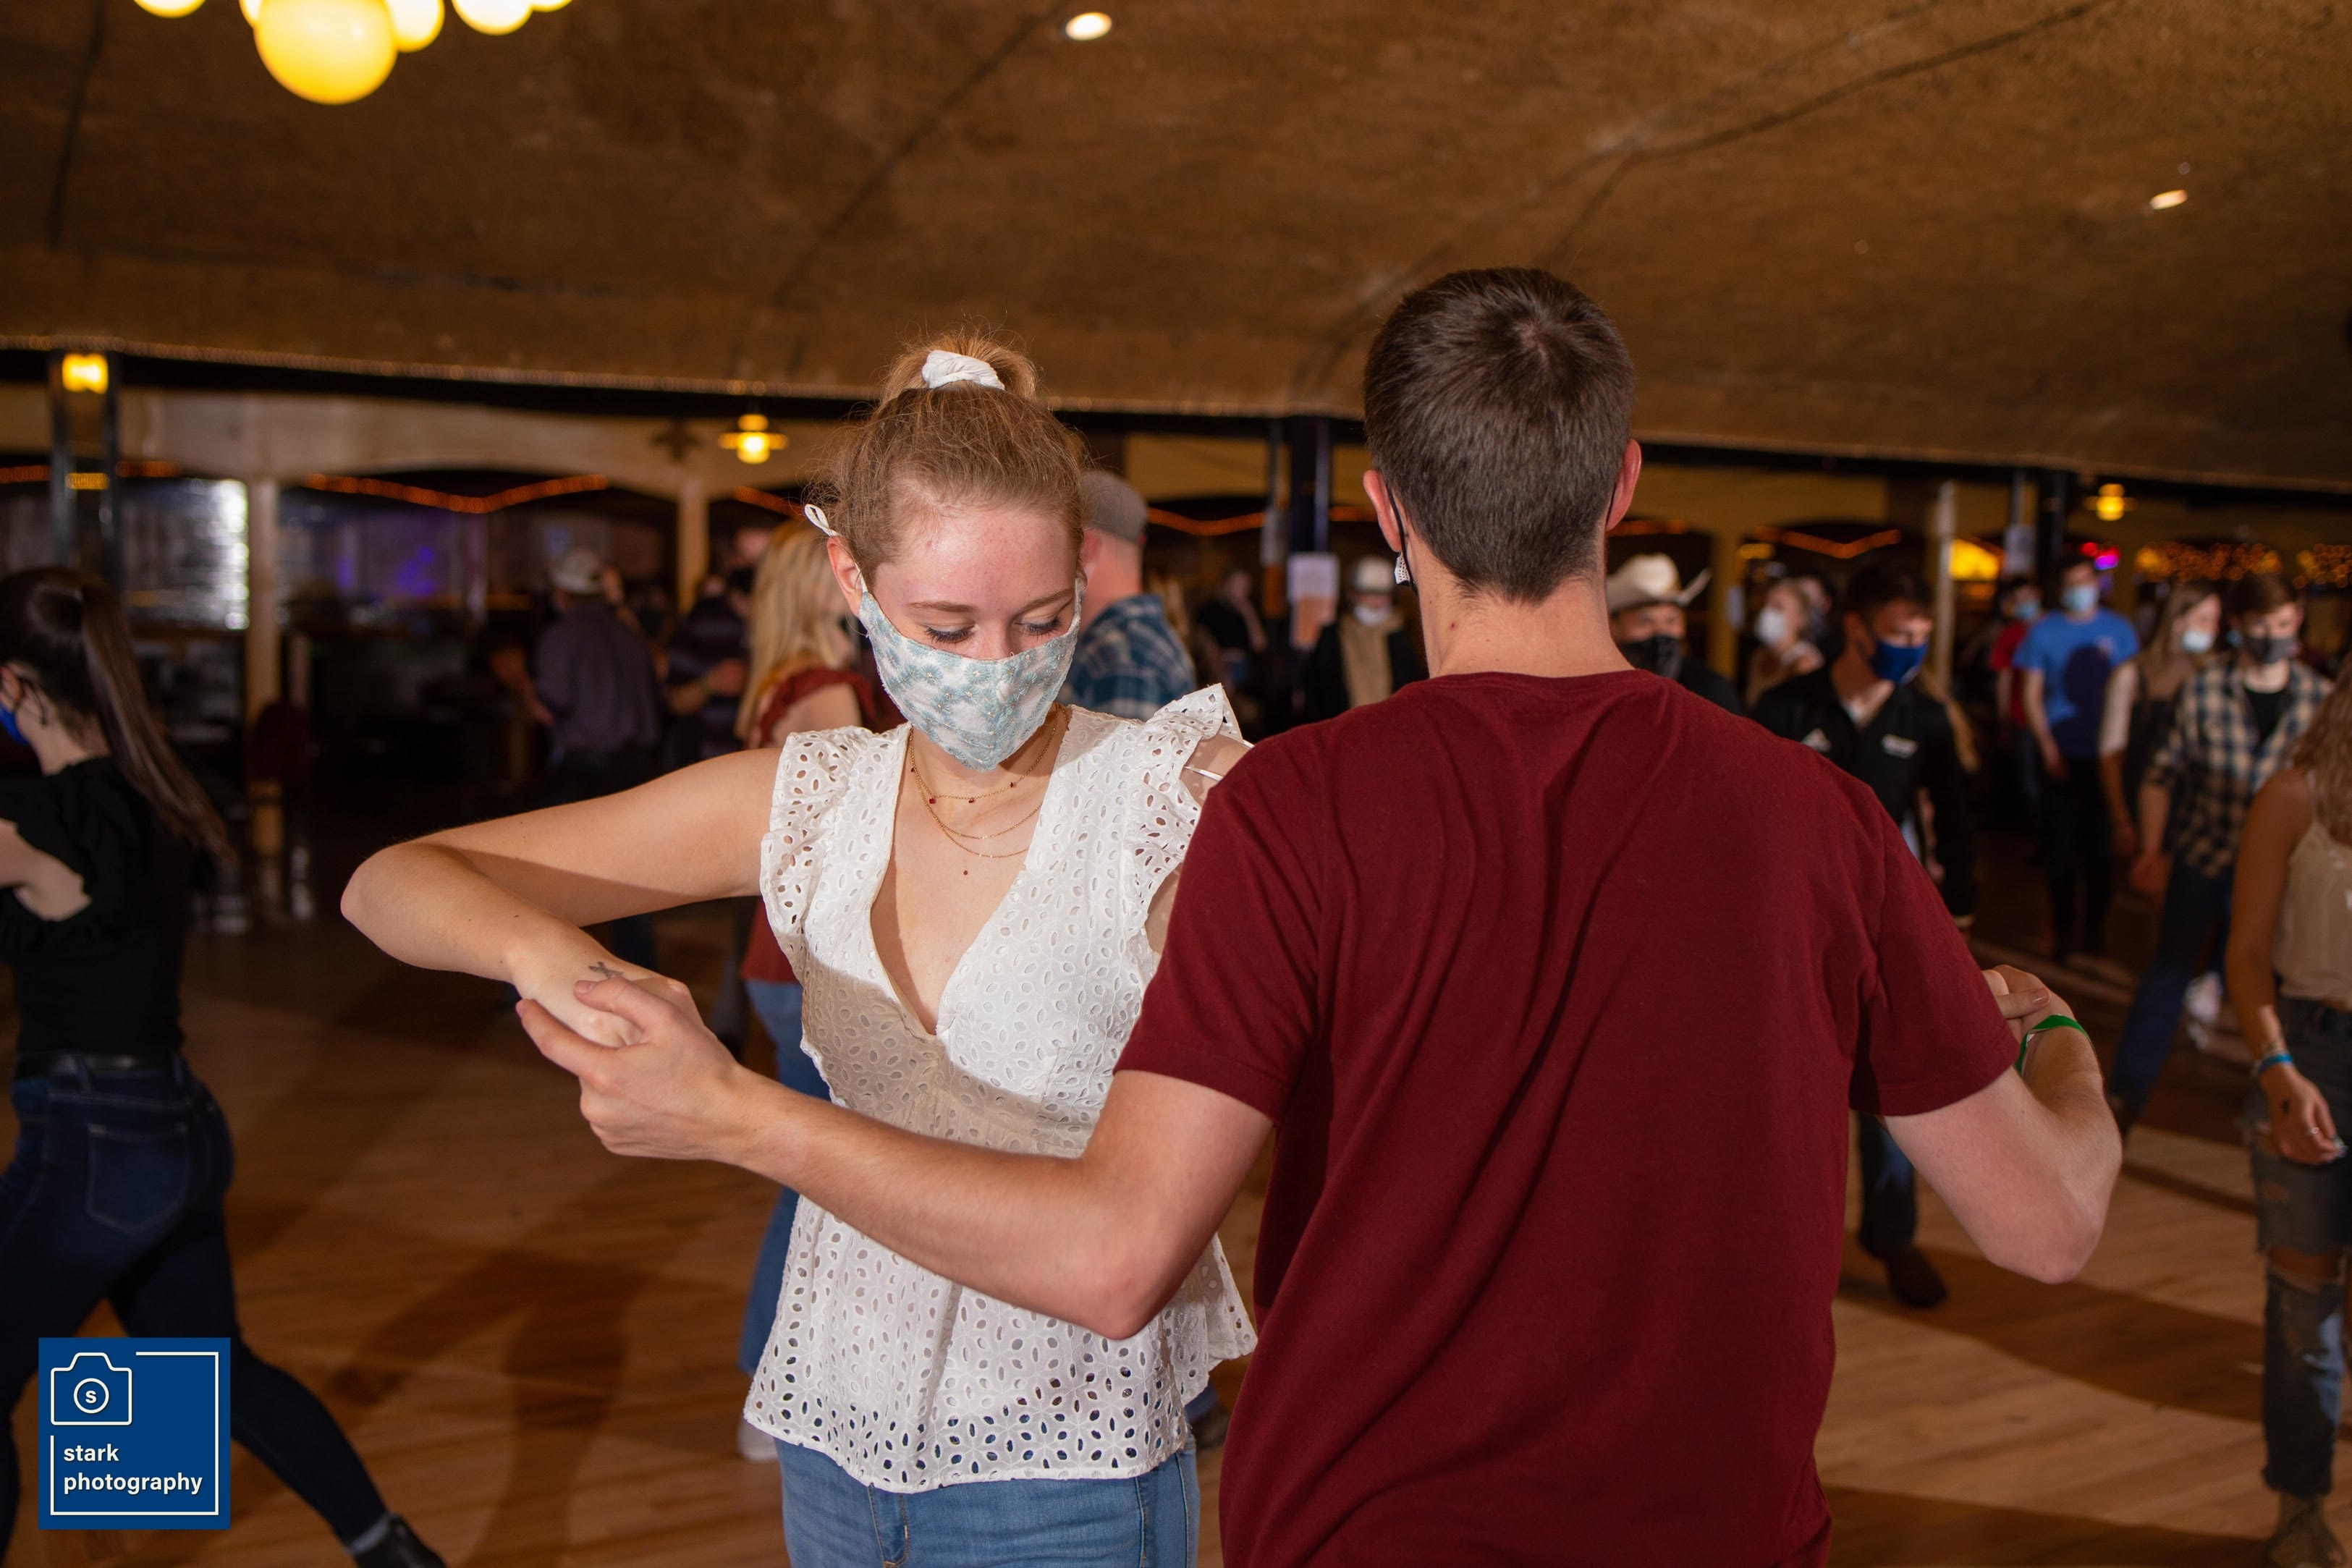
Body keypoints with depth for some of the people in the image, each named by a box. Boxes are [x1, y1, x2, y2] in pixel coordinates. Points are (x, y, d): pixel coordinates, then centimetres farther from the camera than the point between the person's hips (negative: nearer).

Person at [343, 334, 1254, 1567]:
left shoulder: (1172, 793, -15)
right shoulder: (810, 803, -2)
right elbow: (394, 884, -1)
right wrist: (540, 946, -24)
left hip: (1063, 1465, -4)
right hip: (837, 1428, 4)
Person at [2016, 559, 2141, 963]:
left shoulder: (2118, 630, 7)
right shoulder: (2044, 631, 4)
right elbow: (2033, 694, 4)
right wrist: (2047, 747, -5)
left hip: (2105, 754, 1)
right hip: (2061, 752, -1)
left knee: (2102, 844, 4)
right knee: (2061, 843, 0)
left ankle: (2094, 928, 16)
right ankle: (2063, 930, 10)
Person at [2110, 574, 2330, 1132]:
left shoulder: (2319, 698, -3)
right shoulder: (2205, 688, -8)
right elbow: (2164, 774, -2)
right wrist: (2152, 850, -5)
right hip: (2200, 856, -1)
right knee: (2169, 972, 4)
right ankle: (2128, 1090, 12)